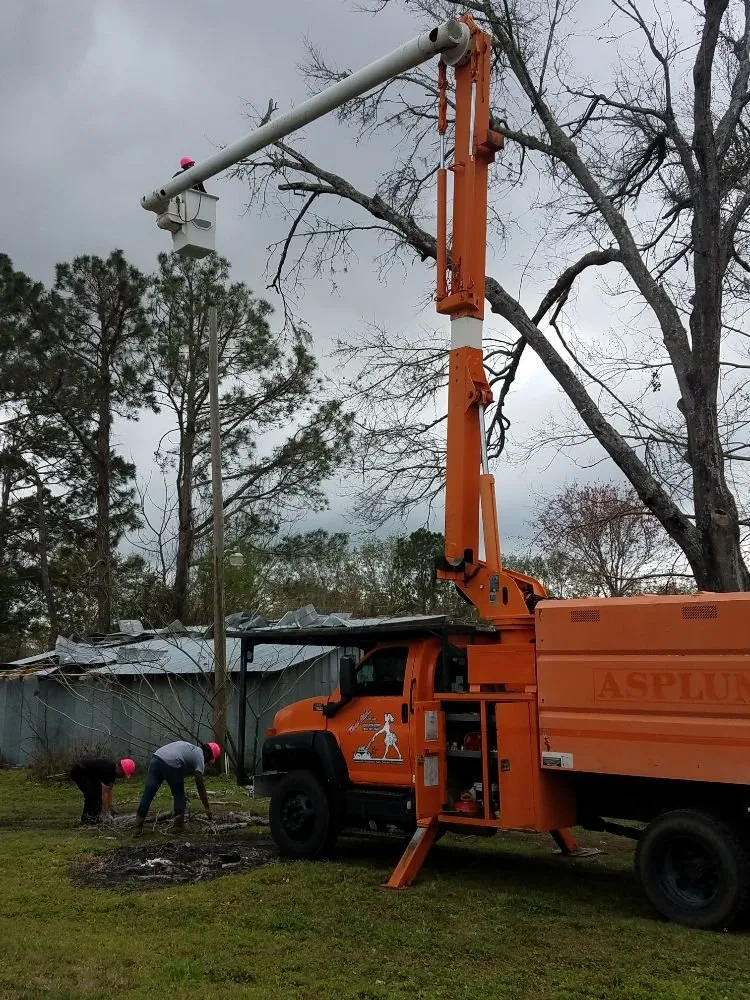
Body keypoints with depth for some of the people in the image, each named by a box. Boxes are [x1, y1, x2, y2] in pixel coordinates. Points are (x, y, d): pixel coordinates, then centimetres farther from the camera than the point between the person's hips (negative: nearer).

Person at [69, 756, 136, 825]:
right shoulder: (107, 769, -31)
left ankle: (95, 816, 8)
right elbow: (104, 793, -28)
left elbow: (109, 790, 3)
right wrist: (105, 812, -25)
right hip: (78, 772, -9)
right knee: (92, 793, -20)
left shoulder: (113, 769, -5)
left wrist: (109, 808, 3)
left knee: (99, 791, 0)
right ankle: (86, 818, -8)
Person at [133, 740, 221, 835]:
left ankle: (138, 828, 4)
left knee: (147, 795, 5)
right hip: (171, 766, -6)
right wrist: (208, 809, 12)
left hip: (156, 759, 6)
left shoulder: (190, 746, 30)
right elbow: (200, 787, 8)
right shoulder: (200, 757, 10)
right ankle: (179, 825, 16)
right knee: (179, 795, 16)